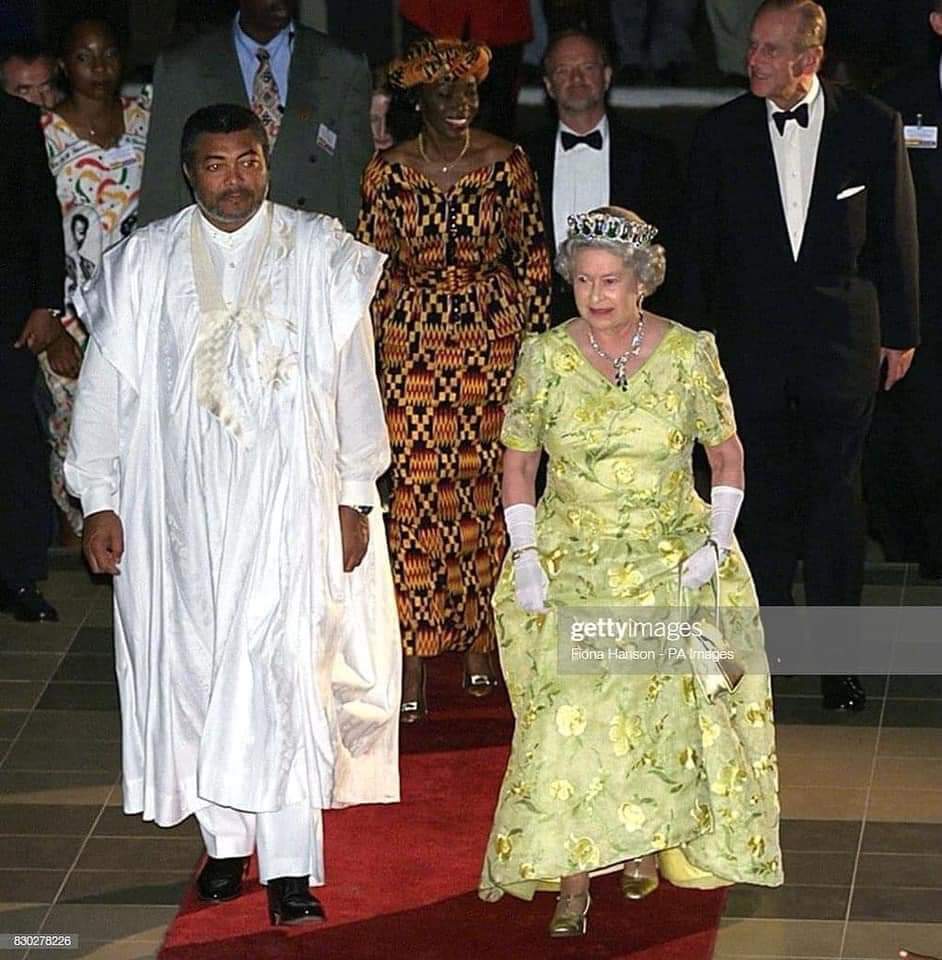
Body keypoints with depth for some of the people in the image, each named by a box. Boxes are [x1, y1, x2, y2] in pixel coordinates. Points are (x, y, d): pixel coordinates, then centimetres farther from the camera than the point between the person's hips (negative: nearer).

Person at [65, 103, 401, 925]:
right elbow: (107, 384, 5)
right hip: (185, 501, 2)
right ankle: (225, 839, 19)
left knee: (286, 667, -8)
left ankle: (290, 864, -7)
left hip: (291, 496, -2)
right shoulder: (147, 262, 1)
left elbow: (352, 378, 2)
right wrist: (99, 501, 2)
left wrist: (354, 497, 1)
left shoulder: (319, 253, -1)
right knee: (199, 663, 6)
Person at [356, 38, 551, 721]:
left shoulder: (507, 164, 1)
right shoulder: (388, 171, -1)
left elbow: (533, 259, 6)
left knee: (485, 491, 5)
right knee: (414, 496, -5)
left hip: (494, 343, 1)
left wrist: (535, 344, 3)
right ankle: (414, 663, -1)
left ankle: (478, 642, 20)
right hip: (412, 345, -1)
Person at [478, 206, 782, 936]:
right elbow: (518, 464, 7)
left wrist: (715, 542, -5)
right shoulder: (545, 358, -2)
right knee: (571, 715, -13)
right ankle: (572, 878, -7)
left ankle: (647, 842, 16)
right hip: (571, 566, 0)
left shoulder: (689, 354, -4)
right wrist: (526, 555, -2)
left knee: (661, 707, -9)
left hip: (671, 562, 0)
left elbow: (727, 457, 6)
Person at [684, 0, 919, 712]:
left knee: (836, 497, 4)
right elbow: (702, 245, 5)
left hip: (842, 343, -1)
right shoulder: (723, 132, 0)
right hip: (751, 345, 1)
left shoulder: (872, 126, -3)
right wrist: (698, 337, 5)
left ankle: (836, 655, 12)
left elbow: (896, 238, 3)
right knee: (765, 497, 8)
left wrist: (900, 332, 5)